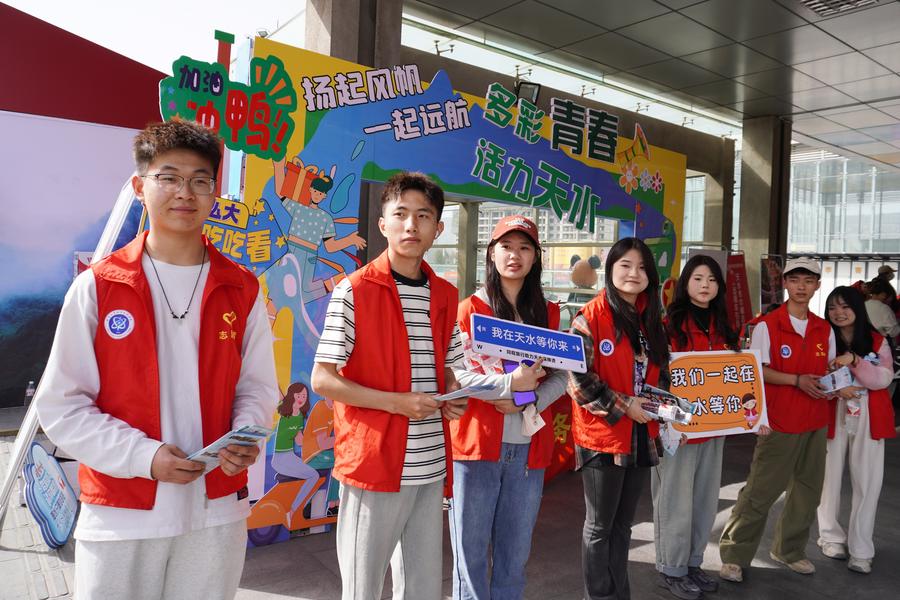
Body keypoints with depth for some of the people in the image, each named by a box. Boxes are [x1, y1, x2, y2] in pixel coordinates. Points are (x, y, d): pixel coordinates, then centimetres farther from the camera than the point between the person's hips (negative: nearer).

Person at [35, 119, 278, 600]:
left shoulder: (241, 290, 1)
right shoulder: (97, 287, -6)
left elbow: (257, 385, 5)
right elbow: (61, 404, -5)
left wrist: (245, 438, -15)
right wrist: (143, 455, -16)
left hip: (217, 511, 2)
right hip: (119, 516, -2)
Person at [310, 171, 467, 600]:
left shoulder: (446, 296, 9)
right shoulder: (354, 291, -8)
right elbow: (322, 380, -10)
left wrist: (454, 399, -3)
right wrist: (396, 402, -18)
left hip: (431, 466, 5)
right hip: (372, 462, -5)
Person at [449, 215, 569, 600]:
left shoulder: (548, 313, 10)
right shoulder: (471, 308, -1)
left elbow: (561, 376, 5)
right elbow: (454, 372, -11)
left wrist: (528, 402, -13)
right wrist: (510, 383, -22)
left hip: (529, 447, 4)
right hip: (478, 443, -3)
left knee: (515, 553, 15)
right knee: (471, 551, 6)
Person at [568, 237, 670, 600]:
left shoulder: (650, 320, 10)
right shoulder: (591, 316, -12)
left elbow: (660, 373, 20)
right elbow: (579, 380, -17)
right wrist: (624, 405, -16)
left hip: (641, 435, 7)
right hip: (602, 436, -6)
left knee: (623, 524, 18)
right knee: (600, 526, 8)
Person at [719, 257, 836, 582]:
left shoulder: (825, 329, 8)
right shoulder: (767, 325, -8)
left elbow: (828, 368, 16)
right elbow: (756, 371, -11)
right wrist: (797, 380, -20)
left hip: (815, 422, 6)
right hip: (779, 422, -6)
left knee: (808, 490, 13)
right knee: (760, 491, -3)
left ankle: (790, 549, 32)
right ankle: (734, 554, 9)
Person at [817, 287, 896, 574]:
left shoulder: (877, 341, 5)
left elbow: (885, 378, -7)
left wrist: (854, 361, -21)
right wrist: (834, 388, -19)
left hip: (869, 420, 1)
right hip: (833, 417, -1)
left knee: (867, 483, 2)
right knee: (830, 478, 3)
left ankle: (860, 549, 12)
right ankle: (832, 537, 22)